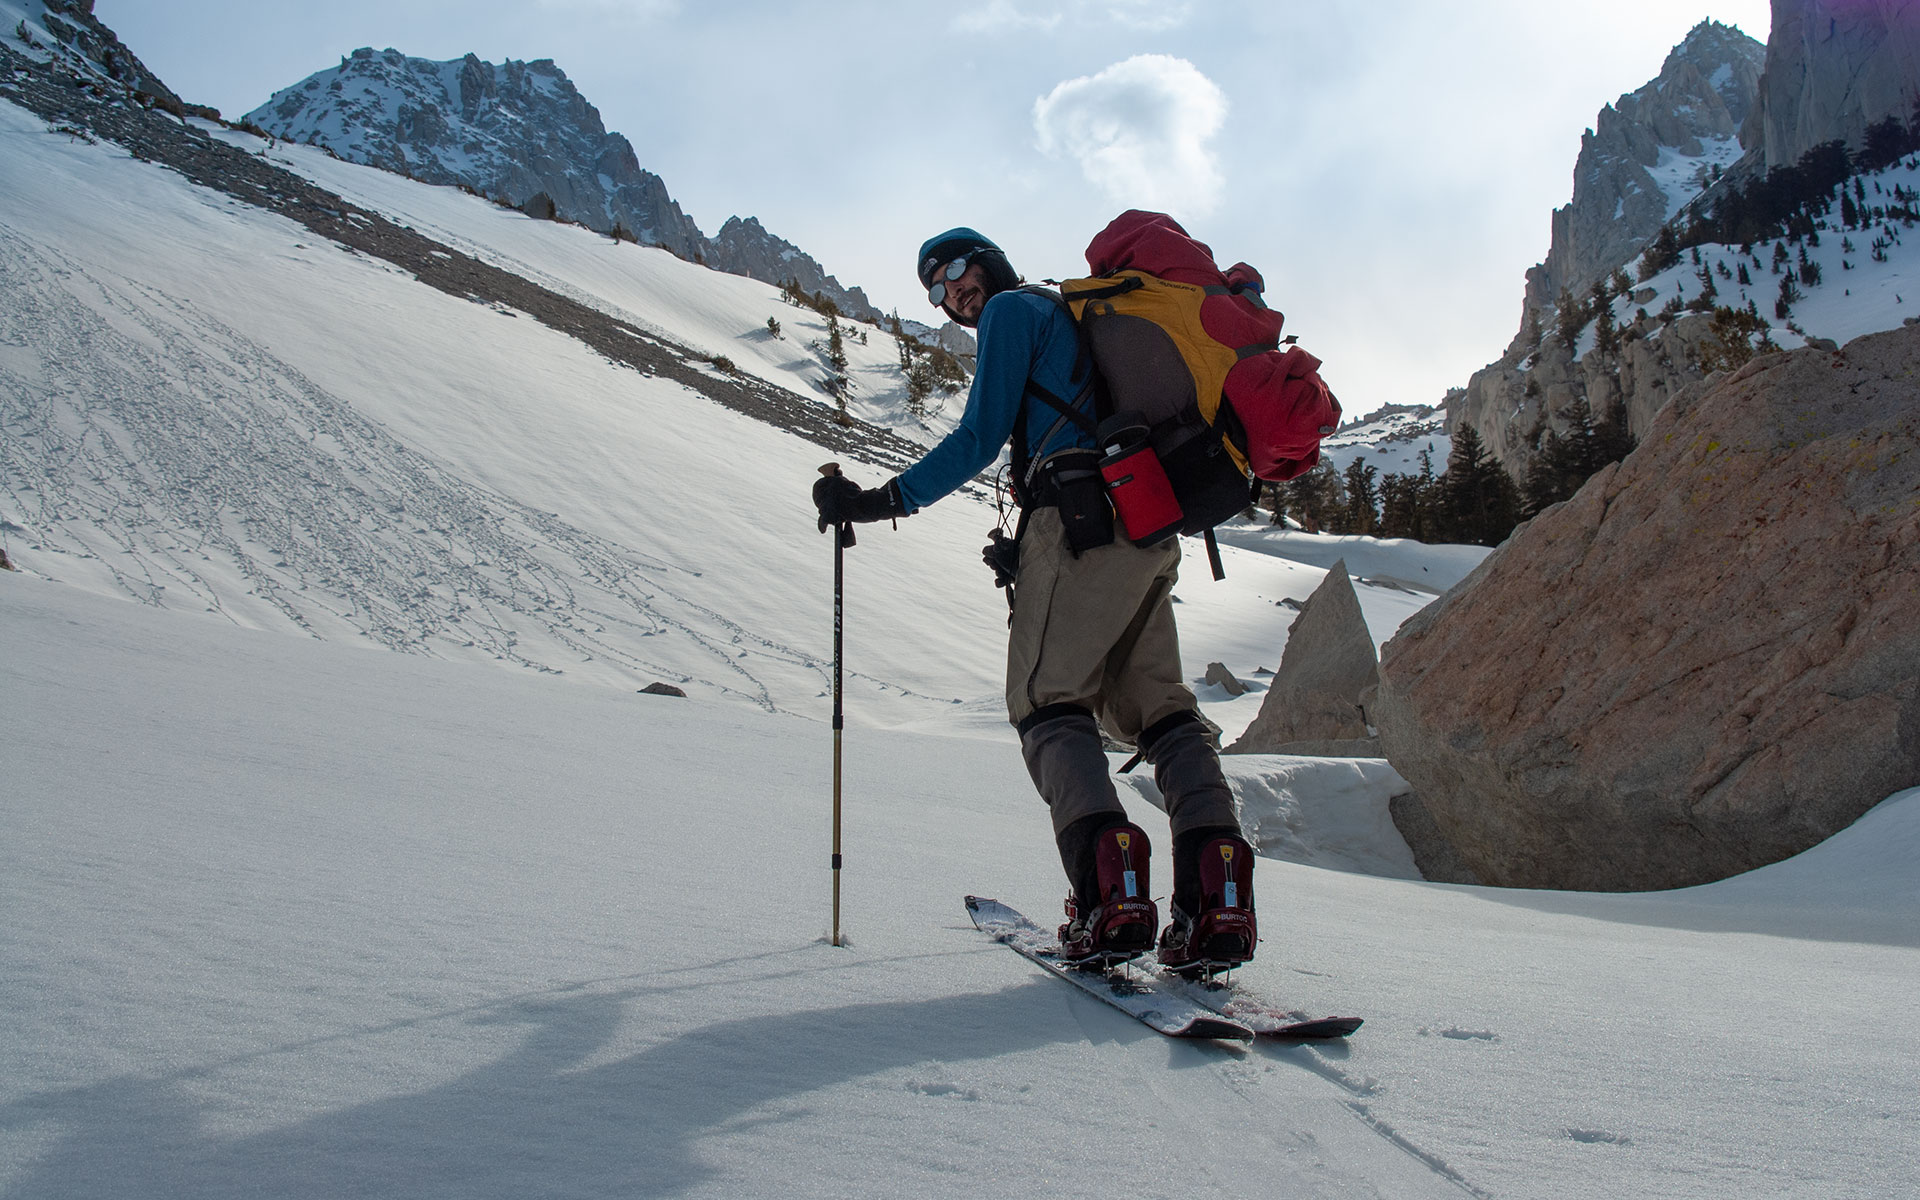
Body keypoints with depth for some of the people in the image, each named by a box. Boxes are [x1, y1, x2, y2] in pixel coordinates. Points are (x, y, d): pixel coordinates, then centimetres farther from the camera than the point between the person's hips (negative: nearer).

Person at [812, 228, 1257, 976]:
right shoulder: (1074, 317, 32)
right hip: (1151, 534, 8)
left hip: (1079, 521, -8)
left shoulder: (1012, 308, 6)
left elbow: (980, 438, -4)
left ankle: (1111, 888, -25)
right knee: (1157, 705, 7)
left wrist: (882, 502, -2)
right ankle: (1217, 889, -11)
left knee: (1048, 699, -6)